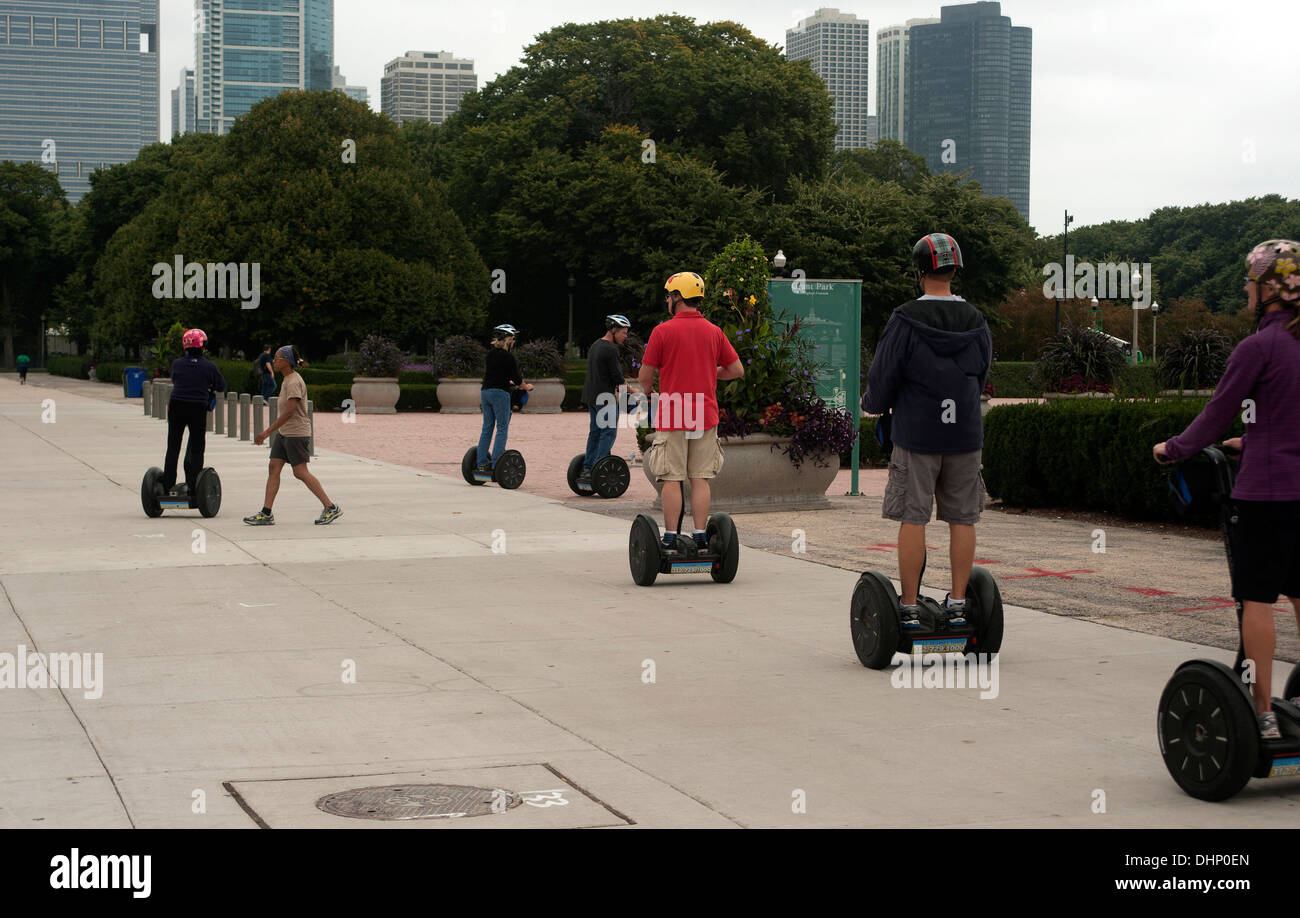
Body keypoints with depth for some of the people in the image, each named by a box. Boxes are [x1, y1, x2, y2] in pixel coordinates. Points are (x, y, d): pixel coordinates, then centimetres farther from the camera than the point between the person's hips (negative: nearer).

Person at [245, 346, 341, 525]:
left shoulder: (294, 382, -18)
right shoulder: (286, 380, 13)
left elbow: (289, 411, -23)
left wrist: (267, 432, -24)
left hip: (297, 433, -10)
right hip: (284, 433, 10)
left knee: (301, 473, -6)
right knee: (273, 468, 3)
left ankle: (331, 508, 2)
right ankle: (266, 514, 2)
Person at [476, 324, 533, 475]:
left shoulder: (490, 353, 12)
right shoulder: (507, 357, -10)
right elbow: (516, 378, -6)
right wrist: (526, 387, 13)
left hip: (485, 392, 7)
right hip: (500, 393, -7)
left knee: (487, 427, 11)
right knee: (502, 429, -3)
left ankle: (482, 462, 10)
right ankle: (496, 466, -9)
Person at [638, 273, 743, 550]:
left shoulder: (663, 331, -7)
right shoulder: (714, 332, 6)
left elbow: (644, 376, -5)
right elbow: (737, 370, 8)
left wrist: (648, 391, 17)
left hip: (672, 417, -4)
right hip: (705, 417, 4)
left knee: (672, 480, 0)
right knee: (700, 479, 7)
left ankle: (670, 538, 1)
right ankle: (700, 538, 6)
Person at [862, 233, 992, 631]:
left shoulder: (905, 321, -10)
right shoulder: (976, 323, 4)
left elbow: (882, 379, -7)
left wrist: (872, 404, 14)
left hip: (916, 436, -4)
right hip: (965, 435, 4)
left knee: (912, 520, 0)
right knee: (962, 520, 8)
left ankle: (909, 608, 2)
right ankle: (957, 603, 11)